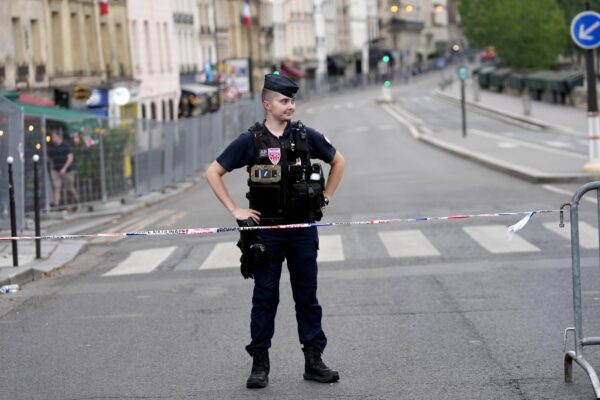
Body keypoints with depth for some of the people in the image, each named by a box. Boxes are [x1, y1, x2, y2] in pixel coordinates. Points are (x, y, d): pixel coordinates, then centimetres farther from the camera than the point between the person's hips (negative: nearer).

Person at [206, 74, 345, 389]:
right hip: (265, 231, -2)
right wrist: (235, 210, -4)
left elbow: (338, 161, 17)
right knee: (265, 298, 4)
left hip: (303, 230, 2)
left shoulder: (306, 136, 1)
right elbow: (213, 173, 0)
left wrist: (324, 198, 10)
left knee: (307, 297, 7)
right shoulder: (250, 141, -4)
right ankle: (260, 365, 11)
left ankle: (314, 361, 14)